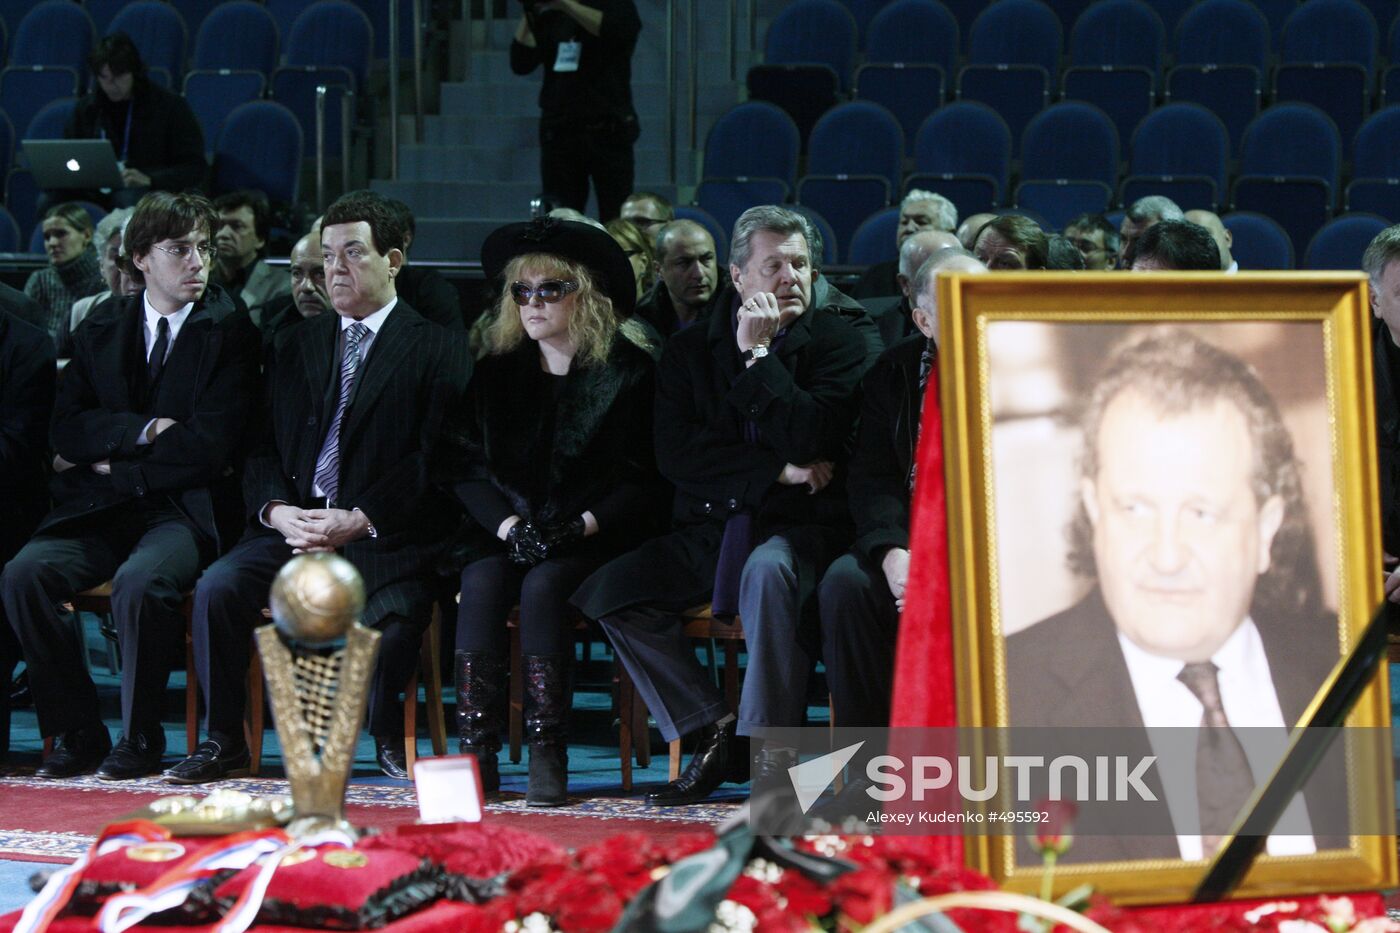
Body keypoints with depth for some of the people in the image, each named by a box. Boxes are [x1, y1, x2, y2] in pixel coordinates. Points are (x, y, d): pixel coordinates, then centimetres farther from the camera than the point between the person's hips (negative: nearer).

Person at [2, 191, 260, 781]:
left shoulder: (229, 333, 1)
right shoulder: (100, 333, 15)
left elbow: (207, 449, -8)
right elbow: (66, 431, 4)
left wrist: (110, 466, -4)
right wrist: (141, 430, -12)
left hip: (183, 511, -4)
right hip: (100, 513, 4)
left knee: (140, 582, -35)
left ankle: (140, 739, -17)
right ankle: (77, 733, -11)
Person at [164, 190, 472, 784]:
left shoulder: (437, 349, 3)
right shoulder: (303, 343, 20)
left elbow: (435, 461, -7)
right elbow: (264, 448, 15)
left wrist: (359, 521, -17)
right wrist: (276, 509, -7)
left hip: (384, 536, -4)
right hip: (296, 524, 4)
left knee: (392, 619, -33)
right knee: (219, 587, -22)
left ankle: (389, 738, -3)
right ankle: (222, 741, -8)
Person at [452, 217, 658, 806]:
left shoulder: (629, 371, 3)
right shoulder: (497, 372, 14)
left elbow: (640, 481, -2)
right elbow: (470, 471, 9)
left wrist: (580, 526, -17)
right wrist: (509, 525, -10)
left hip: (592, 540, -3)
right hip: (508, 534, 3)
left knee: (543, 586, -33)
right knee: (481, 583, -29)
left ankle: (548, 757, -35)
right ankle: (476, 752, -33)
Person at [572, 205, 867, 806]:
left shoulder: (836, 343, 1)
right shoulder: (690, 349, 10)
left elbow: (808, 441, -15)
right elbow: (676, 454, -3)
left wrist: (759, 354, -13)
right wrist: (775, 470, -11)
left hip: (797, 529, -4)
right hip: (708, 528, 4)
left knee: (767, 570, -39)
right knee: (609, 591, -18)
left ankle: (772, 750, -31)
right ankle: (710, 731, -7)